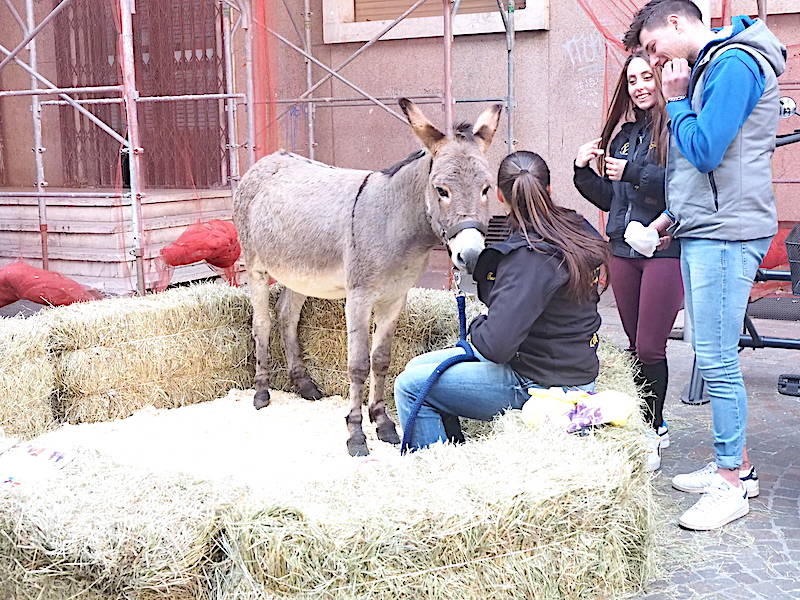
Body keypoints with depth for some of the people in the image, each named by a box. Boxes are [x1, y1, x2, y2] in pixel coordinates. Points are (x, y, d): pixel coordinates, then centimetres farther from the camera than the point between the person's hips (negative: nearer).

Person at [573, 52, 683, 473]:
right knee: (635, 345, 12)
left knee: (649, 348, -5)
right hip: (623, 250, 7)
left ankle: (649, 436, 10)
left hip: (665, 250, -7)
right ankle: (654, 426, 26)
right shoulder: (624, 134, 16)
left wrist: (634, 173, -20)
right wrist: (584, 172, 5)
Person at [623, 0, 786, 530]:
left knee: (717, 359, -7)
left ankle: (731, 485, 3)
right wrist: (673, 215, 18)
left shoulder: (733, 63, -12)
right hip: (703, 232, 10)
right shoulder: (707, 68, 19)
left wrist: (676, 100, -6)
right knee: (714, 355, 13)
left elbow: (704, 150, -21)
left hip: (725, 235, -10)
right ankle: (736, 466, 24)